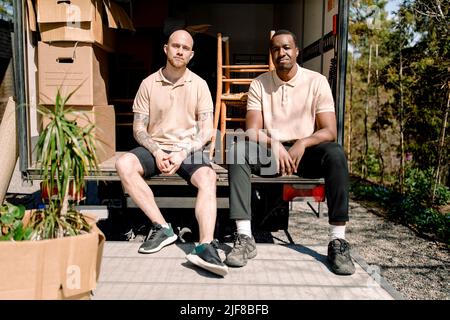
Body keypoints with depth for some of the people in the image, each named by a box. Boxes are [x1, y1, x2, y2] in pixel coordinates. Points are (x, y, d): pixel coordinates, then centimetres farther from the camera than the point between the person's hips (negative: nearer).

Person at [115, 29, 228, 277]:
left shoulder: (199, 84, 4)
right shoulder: (149, 83, 5)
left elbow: (206, 131, 0)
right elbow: (138, 128, 4)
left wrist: (182, 154, -15)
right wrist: (156, 152, -15)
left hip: (189, 149, -1)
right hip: (155, 148, 1)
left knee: (207, 177, -32)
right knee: (124, 165, -28)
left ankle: (206, 246, -43)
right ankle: (162, 227, -23)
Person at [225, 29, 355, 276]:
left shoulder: (317, 82, 0)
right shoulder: (259, 84, 3)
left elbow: (329, 131, -8)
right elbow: (252, 131, -5)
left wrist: (302, 144, -28)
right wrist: (274, 145, -26)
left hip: (305, 152, -1)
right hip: (270, 152, 1)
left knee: (335, 154, -32)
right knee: (237, 150, -28)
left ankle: (337, 241, -26)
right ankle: (244, 237, -30)